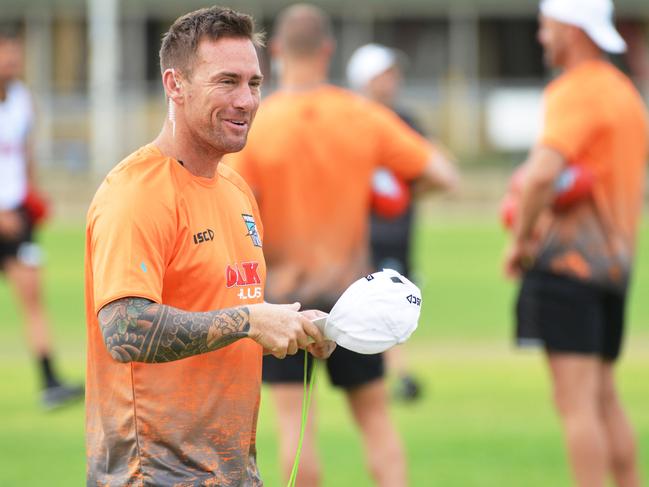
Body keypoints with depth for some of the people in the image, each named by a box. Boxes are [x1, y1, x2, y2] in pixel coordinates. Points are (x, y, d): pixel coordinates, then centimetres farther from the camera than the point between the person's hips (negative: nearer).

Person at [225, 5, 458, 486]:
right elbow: (443, 175, -2)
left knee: (295, 422, 2)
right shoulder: (365, 117, -3)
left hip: (282, 296, -2)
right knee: (375, 417, 11)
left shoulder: (253, 126, -9)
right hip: (350, 292, 2)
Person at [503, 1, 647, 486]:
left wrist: (520, 241, -14)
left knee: (576, 401, -9)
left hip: (567, 261, -9)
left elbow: (542, 174, -28)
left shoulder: (576, 95, -13)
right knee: (604, 398, 17)